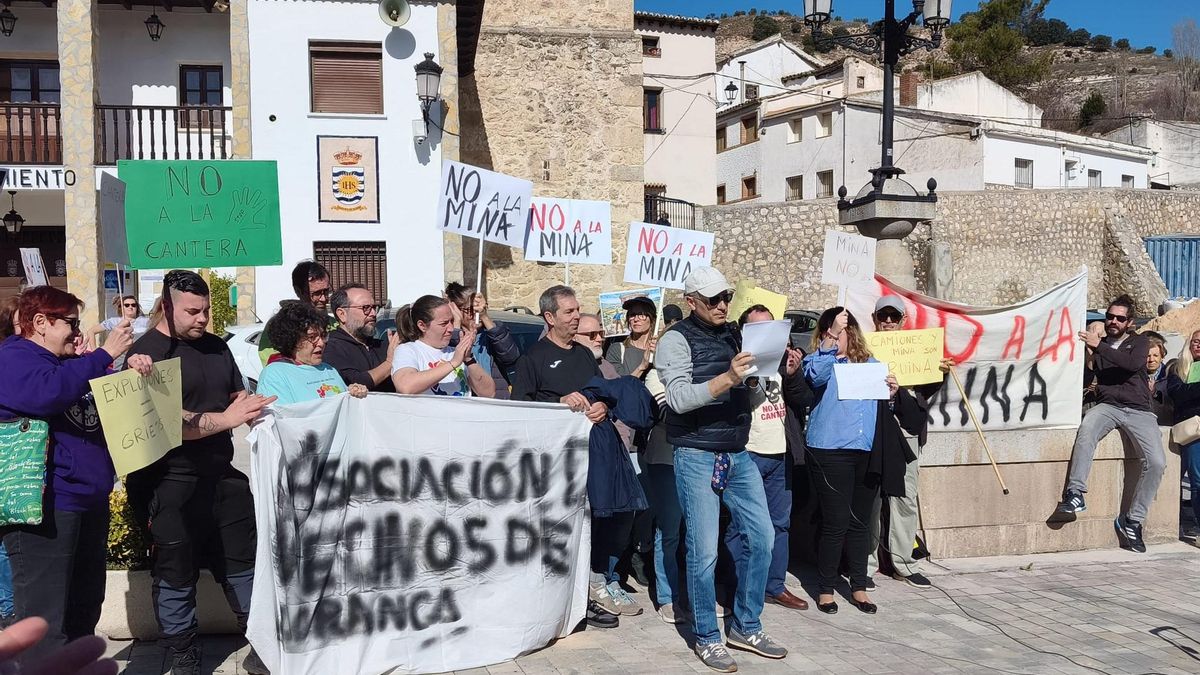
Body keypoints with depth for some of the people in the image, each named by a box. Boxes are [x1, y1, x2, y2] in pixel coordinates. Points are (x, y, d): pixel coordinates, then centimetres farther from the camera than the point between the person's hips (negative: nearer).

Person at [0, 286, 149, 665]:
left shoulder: (69, 363, 18)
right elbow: (49, 391, -30)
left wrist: (131, 372, 7)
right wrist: (104, 354, -25)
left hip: (90, 501, 10)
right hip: (46, 507, -10)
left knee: (85, 604, 20)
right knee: (46, 619, -8)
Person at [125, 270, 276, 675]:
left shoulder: (216, 346, 11)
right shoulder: (147, 352, -11)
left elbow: (237, 396, 21)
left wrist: (252, 409, -2)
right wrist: (224, 419, -28)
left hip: (221, 475, 7)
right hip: (172, 485, -6)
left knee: (242, 562, 12)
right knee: (176, 576, 6)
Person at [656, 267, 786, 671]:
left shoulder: (732, 335, 13)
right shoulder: (676, 340, -8)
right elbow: (679, 398, -21)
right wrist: (726, 379, -32)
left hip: (738, 454, 7)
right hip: (698, 457, -7)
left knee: (762, 537, 8)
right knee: (704, 551, -2)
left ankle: (746, 628, 23)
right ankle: (707, 638, 15)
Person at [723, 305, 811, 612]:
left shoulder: (783, 359, 13)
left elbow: (803, 400, 10)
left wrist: (792, 374, -7)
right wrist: (747, 379, -27)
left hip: (779, 454, 7)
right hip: (747, 453, -6)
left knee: (780, 523, 13)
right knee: (741, 526, -3)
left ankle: (775, 586, 24)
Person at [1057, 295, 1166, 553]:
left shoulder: (1139, 342, 13)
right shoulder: (1096, 343, 18)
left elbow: (1134, 364, -11)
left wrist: (1100, 347, -18)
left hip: (1139, 410, 0)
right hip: (1108, 405, 0)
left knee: (1156, 462, -20)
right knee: (1087, 427, -36)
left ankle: (1132, 521, -7)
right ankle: (1075, 494, -37)